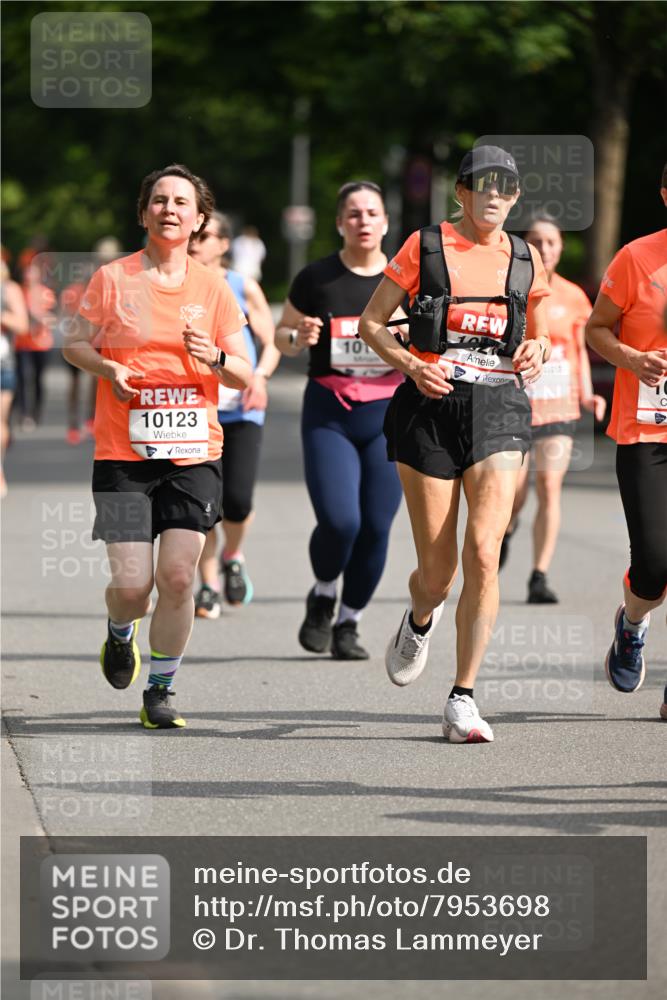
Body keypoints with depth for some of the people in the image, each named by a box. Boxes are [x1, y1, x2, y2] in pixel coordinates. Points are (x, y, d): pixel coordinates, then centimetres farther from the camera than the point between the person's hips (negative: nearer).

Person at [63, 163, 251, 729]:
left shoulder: (213, 289, 7)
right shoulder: (112, 280, 2)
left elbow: (245, 376, 9)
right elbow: (75, 344, 10)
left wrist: (216, 358, -13)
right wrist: (107, 367, -11)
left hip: (194, 454, 1)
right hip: (123, 454, -1)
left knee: (177, 575, -11)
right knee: (132, 585, -7)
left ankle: (161, 692, 5)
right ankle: (121, 634, 30)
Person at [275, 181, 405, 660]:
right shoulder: (317, 278, -1)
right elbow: (282, 335, 10)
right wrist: (299, 338, -12)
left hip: (388, 413, 2)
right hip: (328, 414, -2)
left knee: (376, 527, -1)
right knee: (339, 521, -16)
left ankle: (348, 624, 18)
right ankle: (323, 597, 15)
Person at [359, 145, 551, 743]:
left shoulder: (526, 261, 11)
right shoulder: (425, 247, 2)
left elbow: (539, 334, 25)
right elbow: (371, 322, 6)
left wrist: (535, 353, 2)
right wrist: (411, 365, -10)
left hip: (498, 408, 1)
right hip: (432, 405, -1)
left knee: (483, 552, -15)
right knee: (437, 573, 0)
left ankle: (463, 700, -7)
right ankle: (420, 621, 40)